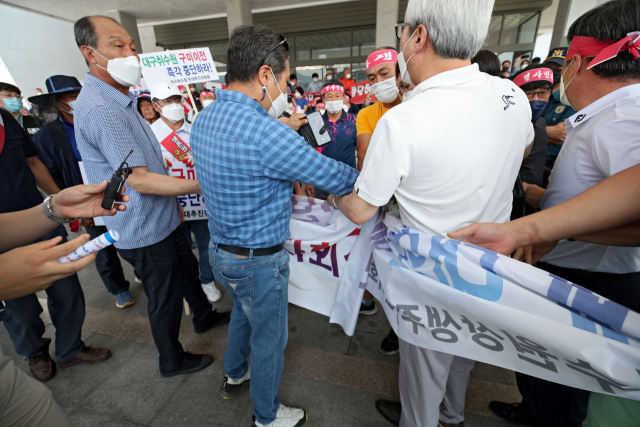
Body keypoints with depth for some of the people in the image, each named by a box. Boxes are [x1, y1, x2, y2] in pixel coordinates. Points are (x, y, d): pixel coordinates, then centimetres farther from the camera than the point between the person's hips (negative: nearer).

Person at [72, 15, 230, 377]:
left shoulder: (119, 100, 11)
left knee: (187, 267, 26)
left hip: (160, 218, 10)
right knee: (165, 296, 9)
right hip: (145, 230, -10)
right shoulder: (100, 107, -23)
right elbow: (140, 180, -28)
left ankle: (204, 317, 52)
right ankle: (173, 361, 35)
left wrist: (174, 200, 17)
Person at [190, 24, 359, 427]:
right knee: (269, 338, 16)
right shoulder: (264, 133, -30)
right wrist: (365, 175, -2)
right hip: (258, 262, -9)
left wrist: (284, 130, 18)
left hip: (221, 250, 9)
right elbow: (336, 178, -23)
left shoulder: (205, 119, 0)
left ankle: (234, 375, 59)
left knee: (244, 312, 33)